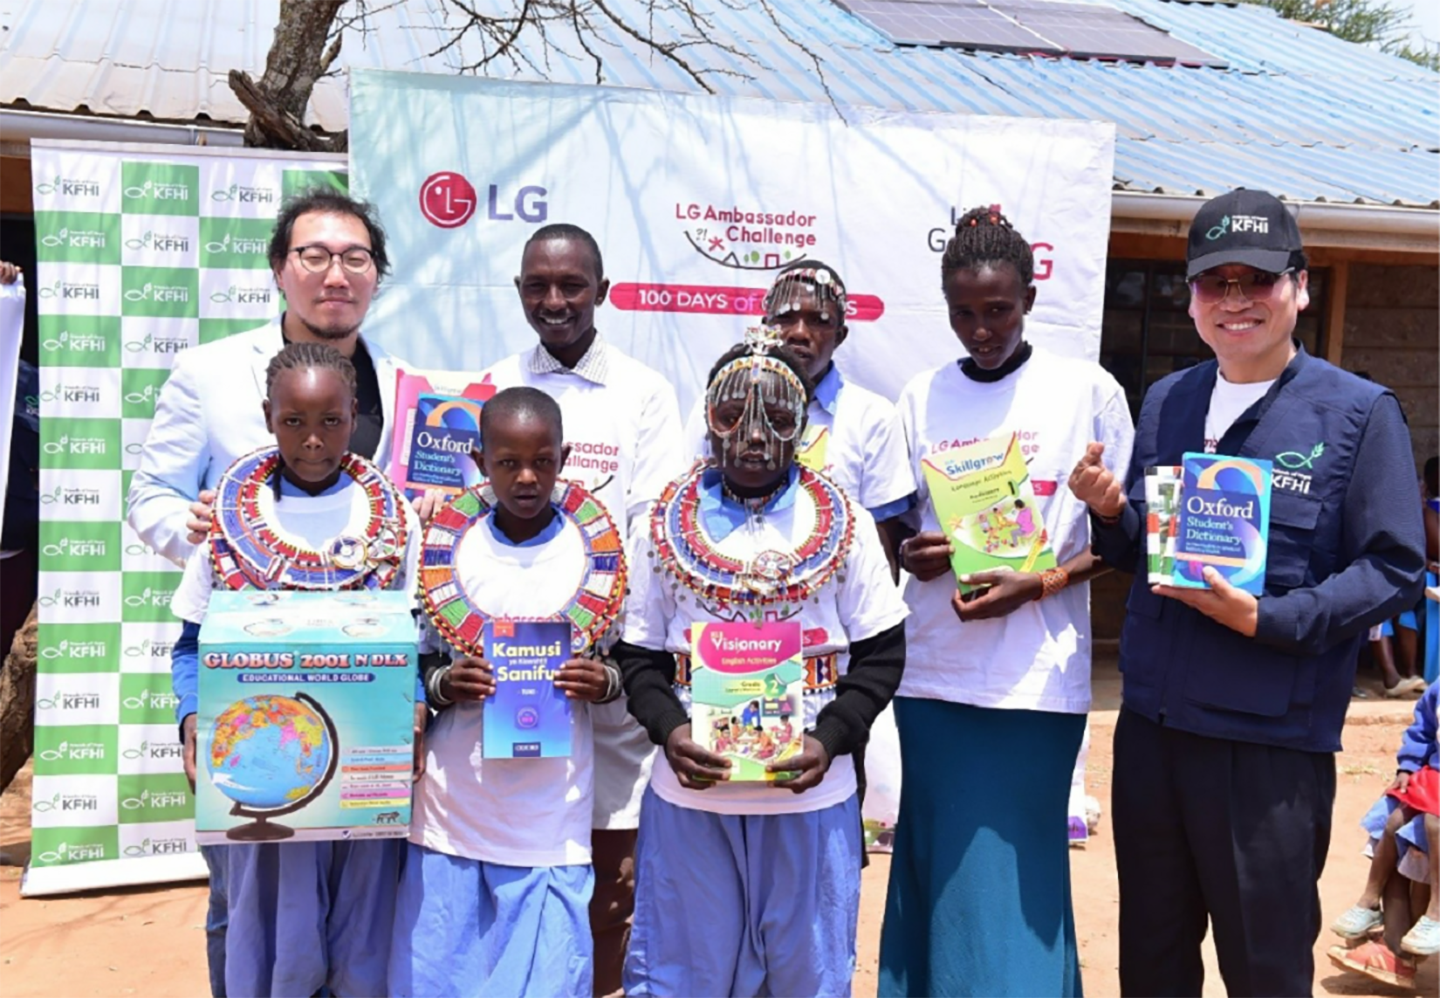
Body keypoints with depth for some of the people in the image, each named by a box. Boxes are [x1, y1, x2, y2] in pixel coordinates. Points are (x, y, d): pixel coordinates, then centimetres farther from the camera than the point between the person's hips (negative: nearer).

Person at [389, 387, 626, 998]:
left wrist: (604, 682, -14)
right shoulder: (449, 548, 3)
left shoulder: (596, 550, 0)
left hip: (553, 821, -1)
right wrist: (444, 684, -12)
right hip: (452, 808, 1)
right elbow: (415, 669, 10)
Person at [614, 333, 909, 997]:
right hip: (689, 796, 0)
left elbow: (882, 652, 1)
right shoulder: (668, 524, 1)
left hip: (811, 797, 0)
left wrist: (831, 737, -13)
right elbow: (638, 653, 3)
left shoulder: (845, 525, -1)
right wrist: (668, 729, -15)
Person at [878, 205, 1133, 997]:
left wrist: (1036, 585, -15)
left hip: (1037, 679, -3)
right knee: (936, 872, 9)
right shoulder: (922, 398, 7)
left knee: (1013, 880, 2)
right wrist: (911, 555, -9)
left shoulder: (1087, 391, -1)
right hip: (934, 672, 3)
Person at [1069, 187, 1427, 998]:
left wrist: (1268, 620, -21)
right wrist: (1110, 510, -7)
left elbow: (1394, 569, -9)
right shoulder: (1165, 400, 9)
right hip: (1150, 723, 5)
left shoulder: (1359, 411, -6)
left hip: (1273, 741, -4)